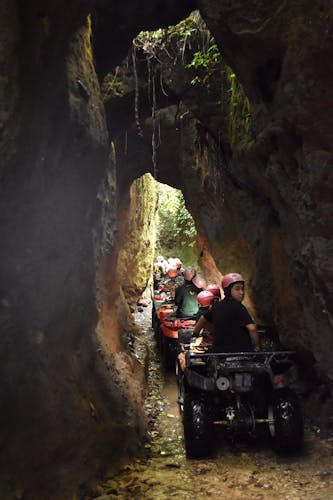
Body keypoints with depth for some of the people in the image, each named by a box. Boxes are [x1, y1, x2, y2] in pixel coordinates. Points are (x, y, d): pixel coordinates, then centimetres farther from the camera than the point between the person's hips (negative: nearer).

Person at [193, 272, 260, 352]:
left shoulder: (217, 306, 9)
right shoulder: (238, 307, -12)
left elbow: (203, 318, 26)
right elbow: (252, 328, -22)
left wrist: (195, 332, 45)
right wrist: (256, 346, -7)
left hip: (219, 350, 7)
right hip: (241, 351, -7)